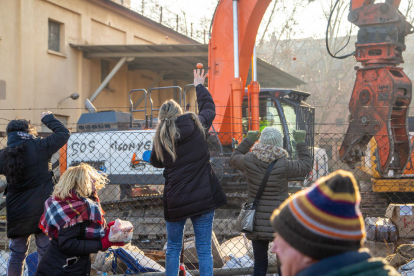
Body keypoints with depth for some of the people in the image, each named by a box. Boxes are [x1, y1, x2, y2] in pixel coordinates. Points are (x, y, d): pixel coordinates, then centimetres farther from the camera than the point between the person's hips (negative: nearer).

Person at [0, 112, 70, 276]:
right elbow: (63, 133, -1)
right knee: (45, 250, 5)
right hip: (42, 210, -2)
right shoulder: (39, 147, -9)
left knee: (17, 253, 14)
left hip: (16, 213, 2)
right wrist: (48, 119, 11)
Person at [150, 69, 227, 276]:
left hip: (175, 201, 0)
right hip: (203, 198, 0)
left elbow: (155, 161, 14)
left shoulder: (162, 136, -2)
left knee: (173, 248, 16)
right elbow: (209, 108, 19)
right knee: (204, 250, 4)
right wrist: (199, 86, 34)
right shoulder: (196, 125, -1)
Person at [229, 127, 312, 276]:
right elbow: (306, 166, 1)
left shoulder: (249, 161, -7)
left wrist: (248, 140, 23)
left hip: (257, 223, 3)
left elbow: (234, 158, 16)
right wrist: (301, 142, 9)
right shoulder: (283, 165, -15)